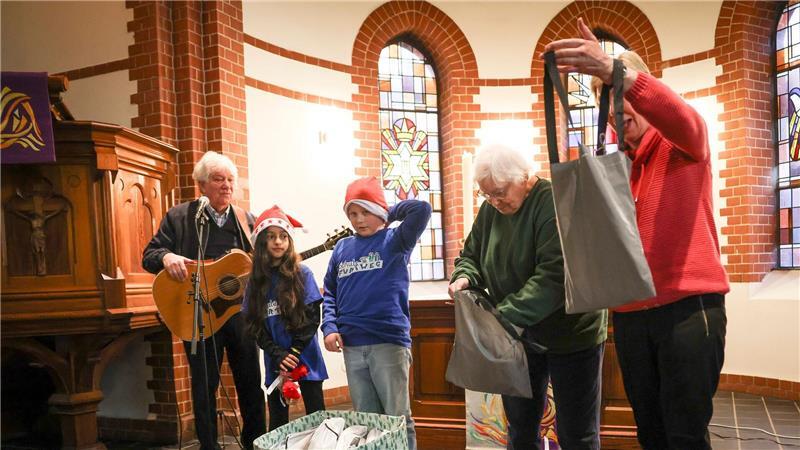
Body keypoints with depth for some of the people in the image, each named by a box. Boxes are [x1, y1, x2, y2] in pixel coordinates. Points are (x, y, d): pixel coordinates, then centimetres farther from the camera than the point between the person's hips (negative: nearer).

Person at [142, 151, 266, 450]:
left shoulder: (245, 219, 9)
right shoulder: (179, 216, 1)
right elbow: (149, 255, 0)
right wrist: (166, 257, -22)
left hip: (240, 310, 3)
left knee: (251, 382, 11)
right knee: (205, 386, 8)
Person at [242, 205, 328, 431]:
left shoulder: (302, 274, -4)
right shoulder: (256, 280, 4)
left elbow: (312, 317, -7)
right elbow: (253, 324, 2)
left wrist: (293, 353, -13)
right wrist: (278, 355, -10)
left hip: (305, 359, -3)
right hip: (275, 362, 3)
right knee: (277, 423, 11)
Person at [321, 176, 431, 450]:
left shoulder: (394, 241, -1)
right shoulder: (342, 248, 12)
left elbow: (422, 209, -16)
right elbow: (330, 292, 14)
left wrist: (389, 214, -2)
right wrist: (330, 327, 1)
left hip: (389, 342, -4)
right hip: (352, 346, 5)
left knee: (398, 419, 3)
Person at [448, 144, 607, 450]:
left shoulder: (555, 203, -20)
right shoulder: (490, 210, 2)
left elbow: (554, 277, -29)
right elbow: (471, 256, 12)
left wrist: (503, 316, -33)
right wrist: (464, 277, -12)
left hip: (571, 334, -6)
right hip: (517, 334, 6)